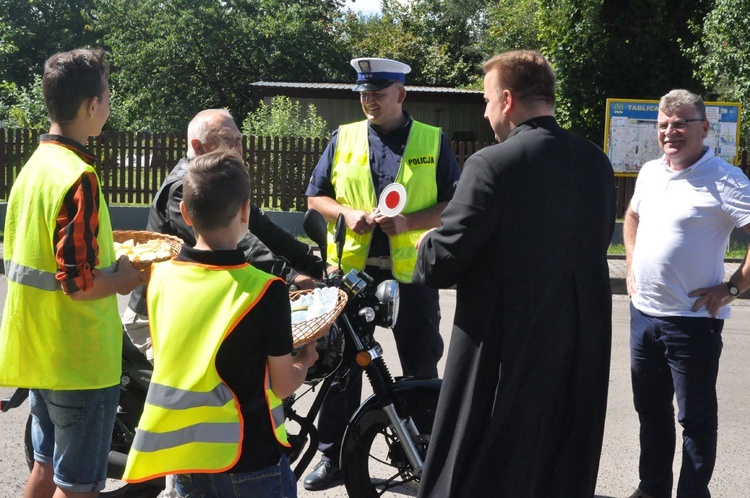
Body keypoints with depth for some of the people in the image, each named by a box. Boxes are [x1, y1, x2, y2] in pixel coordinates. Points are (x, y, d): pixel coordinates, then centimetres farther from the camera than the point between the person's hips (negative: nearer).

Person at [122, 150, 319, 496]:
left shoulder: (160, 277, -3)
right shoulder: (265, 291, -17)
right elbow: (283, 385, -9)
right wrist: (305, 361, 13)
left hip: (180, 455, 5)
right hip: (249, 459, -5)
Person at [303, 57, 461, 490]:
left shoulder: (433, 141, 2)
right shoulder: (344, 139, 8)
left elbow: (456, 205, -1)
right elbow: (317, 196, 11)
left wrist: (411, 221, -16)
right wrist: (347, 213, -9)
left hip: (411, 270, -2)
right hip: (351, 267, 2)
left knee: (421, 368, 8)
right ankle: (333, 455, 18)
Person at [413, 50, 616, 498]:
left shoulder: (492, 165, -18)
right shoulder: (597, 164, 2)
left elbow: (441, 262, -16)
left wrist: (424, 249, 6)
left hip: (504, 346, -6)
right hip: (580, 351, 6)